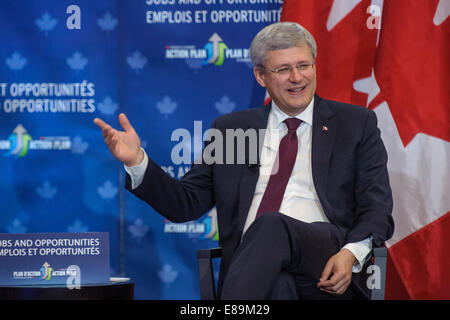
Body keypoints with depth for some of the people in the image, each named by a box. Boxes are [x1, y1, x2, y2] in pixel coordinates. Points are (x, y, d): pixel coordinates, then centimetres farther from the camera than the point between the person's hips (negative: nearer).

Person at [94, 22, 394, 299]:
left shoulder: (357, 124, 16)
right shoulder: (230, 129, 22)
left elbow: (377, 207, 9)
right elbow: (187, 203, 20)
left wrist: (351, 253, -14)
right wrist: (137, 161, 3)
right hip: (254, 267, 1)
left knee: (272, 226, -36)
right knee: (277, 285, -40)